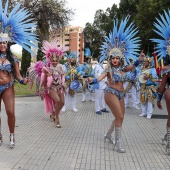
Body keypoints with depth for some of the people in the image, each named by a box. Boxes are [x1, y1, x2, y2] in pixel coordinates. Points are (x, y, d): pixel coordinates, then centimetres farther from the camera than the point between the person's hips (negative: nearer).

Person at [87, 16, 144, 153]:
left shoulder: (122, 68, 7)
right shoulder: (109, 69, -8)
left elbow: (132, 66, -13)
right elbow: (101, 77, -26)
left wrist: (140, 60, -30)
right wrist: (93, 80, -47)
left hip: (120, 94, 7)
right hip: (111, 93, -7)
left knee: (120, 117, 13)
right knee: (119, 117, -12)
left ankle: (108, 135, 34)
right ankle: (118, 143, -3)